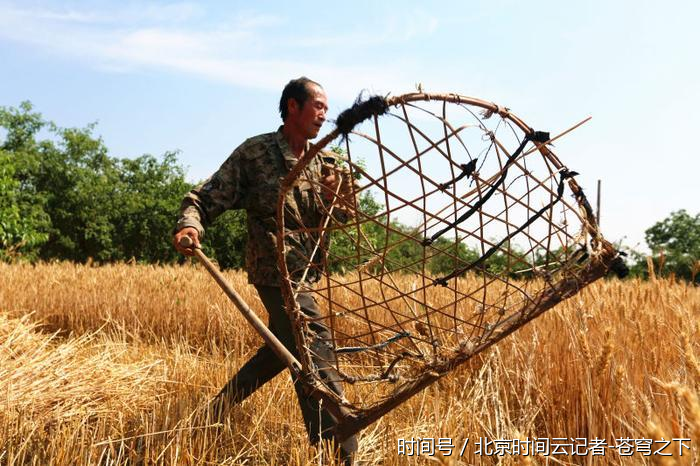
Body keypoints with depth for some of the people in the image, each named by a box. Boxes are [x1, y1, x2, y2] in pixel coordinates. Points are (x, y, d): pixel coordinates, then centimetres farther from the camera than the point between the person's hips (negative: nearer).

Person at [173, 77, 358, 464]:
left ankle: (219, 409, 39)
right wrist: (189, 225, -31)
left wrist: (333, 198, -9)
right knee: (316, 359, -12)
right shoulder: (255, 152, -9)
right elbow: (205, 198, -10)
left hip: (302, 270, 9)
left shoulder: (320, 161, 11)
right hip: (277, 271, -9)